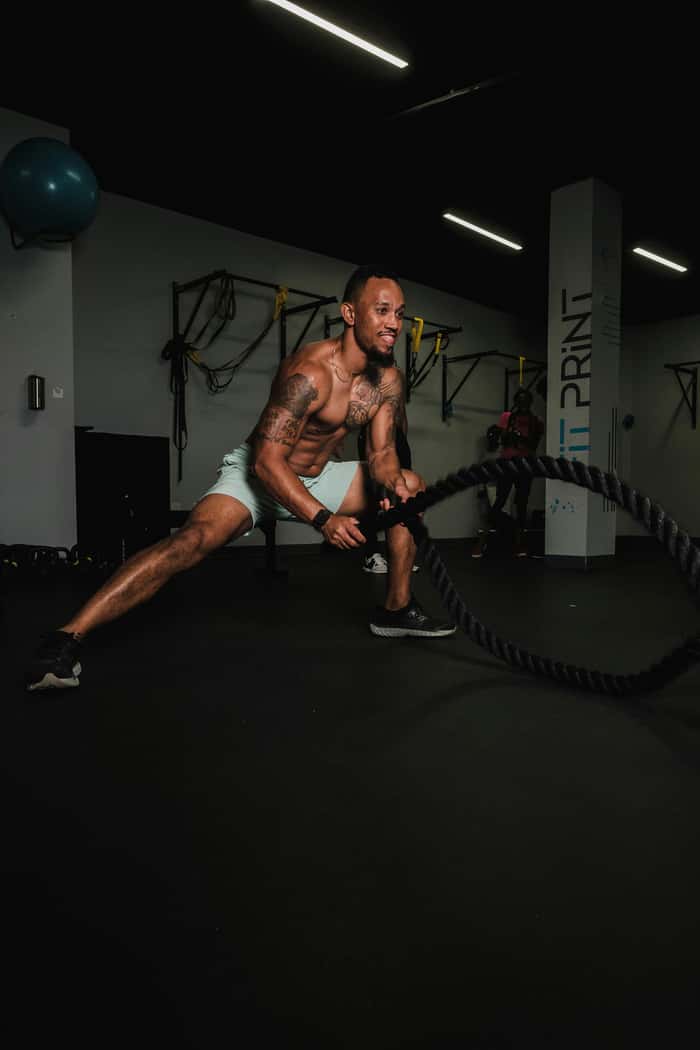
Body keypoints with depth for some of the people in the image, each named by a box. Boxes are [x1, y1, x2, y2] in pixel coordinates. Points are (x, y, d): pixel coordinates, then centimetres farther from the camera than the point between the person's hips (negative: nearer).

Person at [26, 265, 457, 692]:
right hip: (257, 473, -7)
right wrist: (324, 519, -41)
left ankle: (396, 610, 11)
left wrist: (393, 485, -25)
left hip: (317, 477, 8)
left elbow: (382, 452, -2)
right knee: (195, 539, -33)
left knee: (410, 486, 4)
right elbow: (268, 462, -32)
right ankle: (66, 638, -28)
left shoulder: (389, 379, -5)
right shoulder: (309, 371, -28)